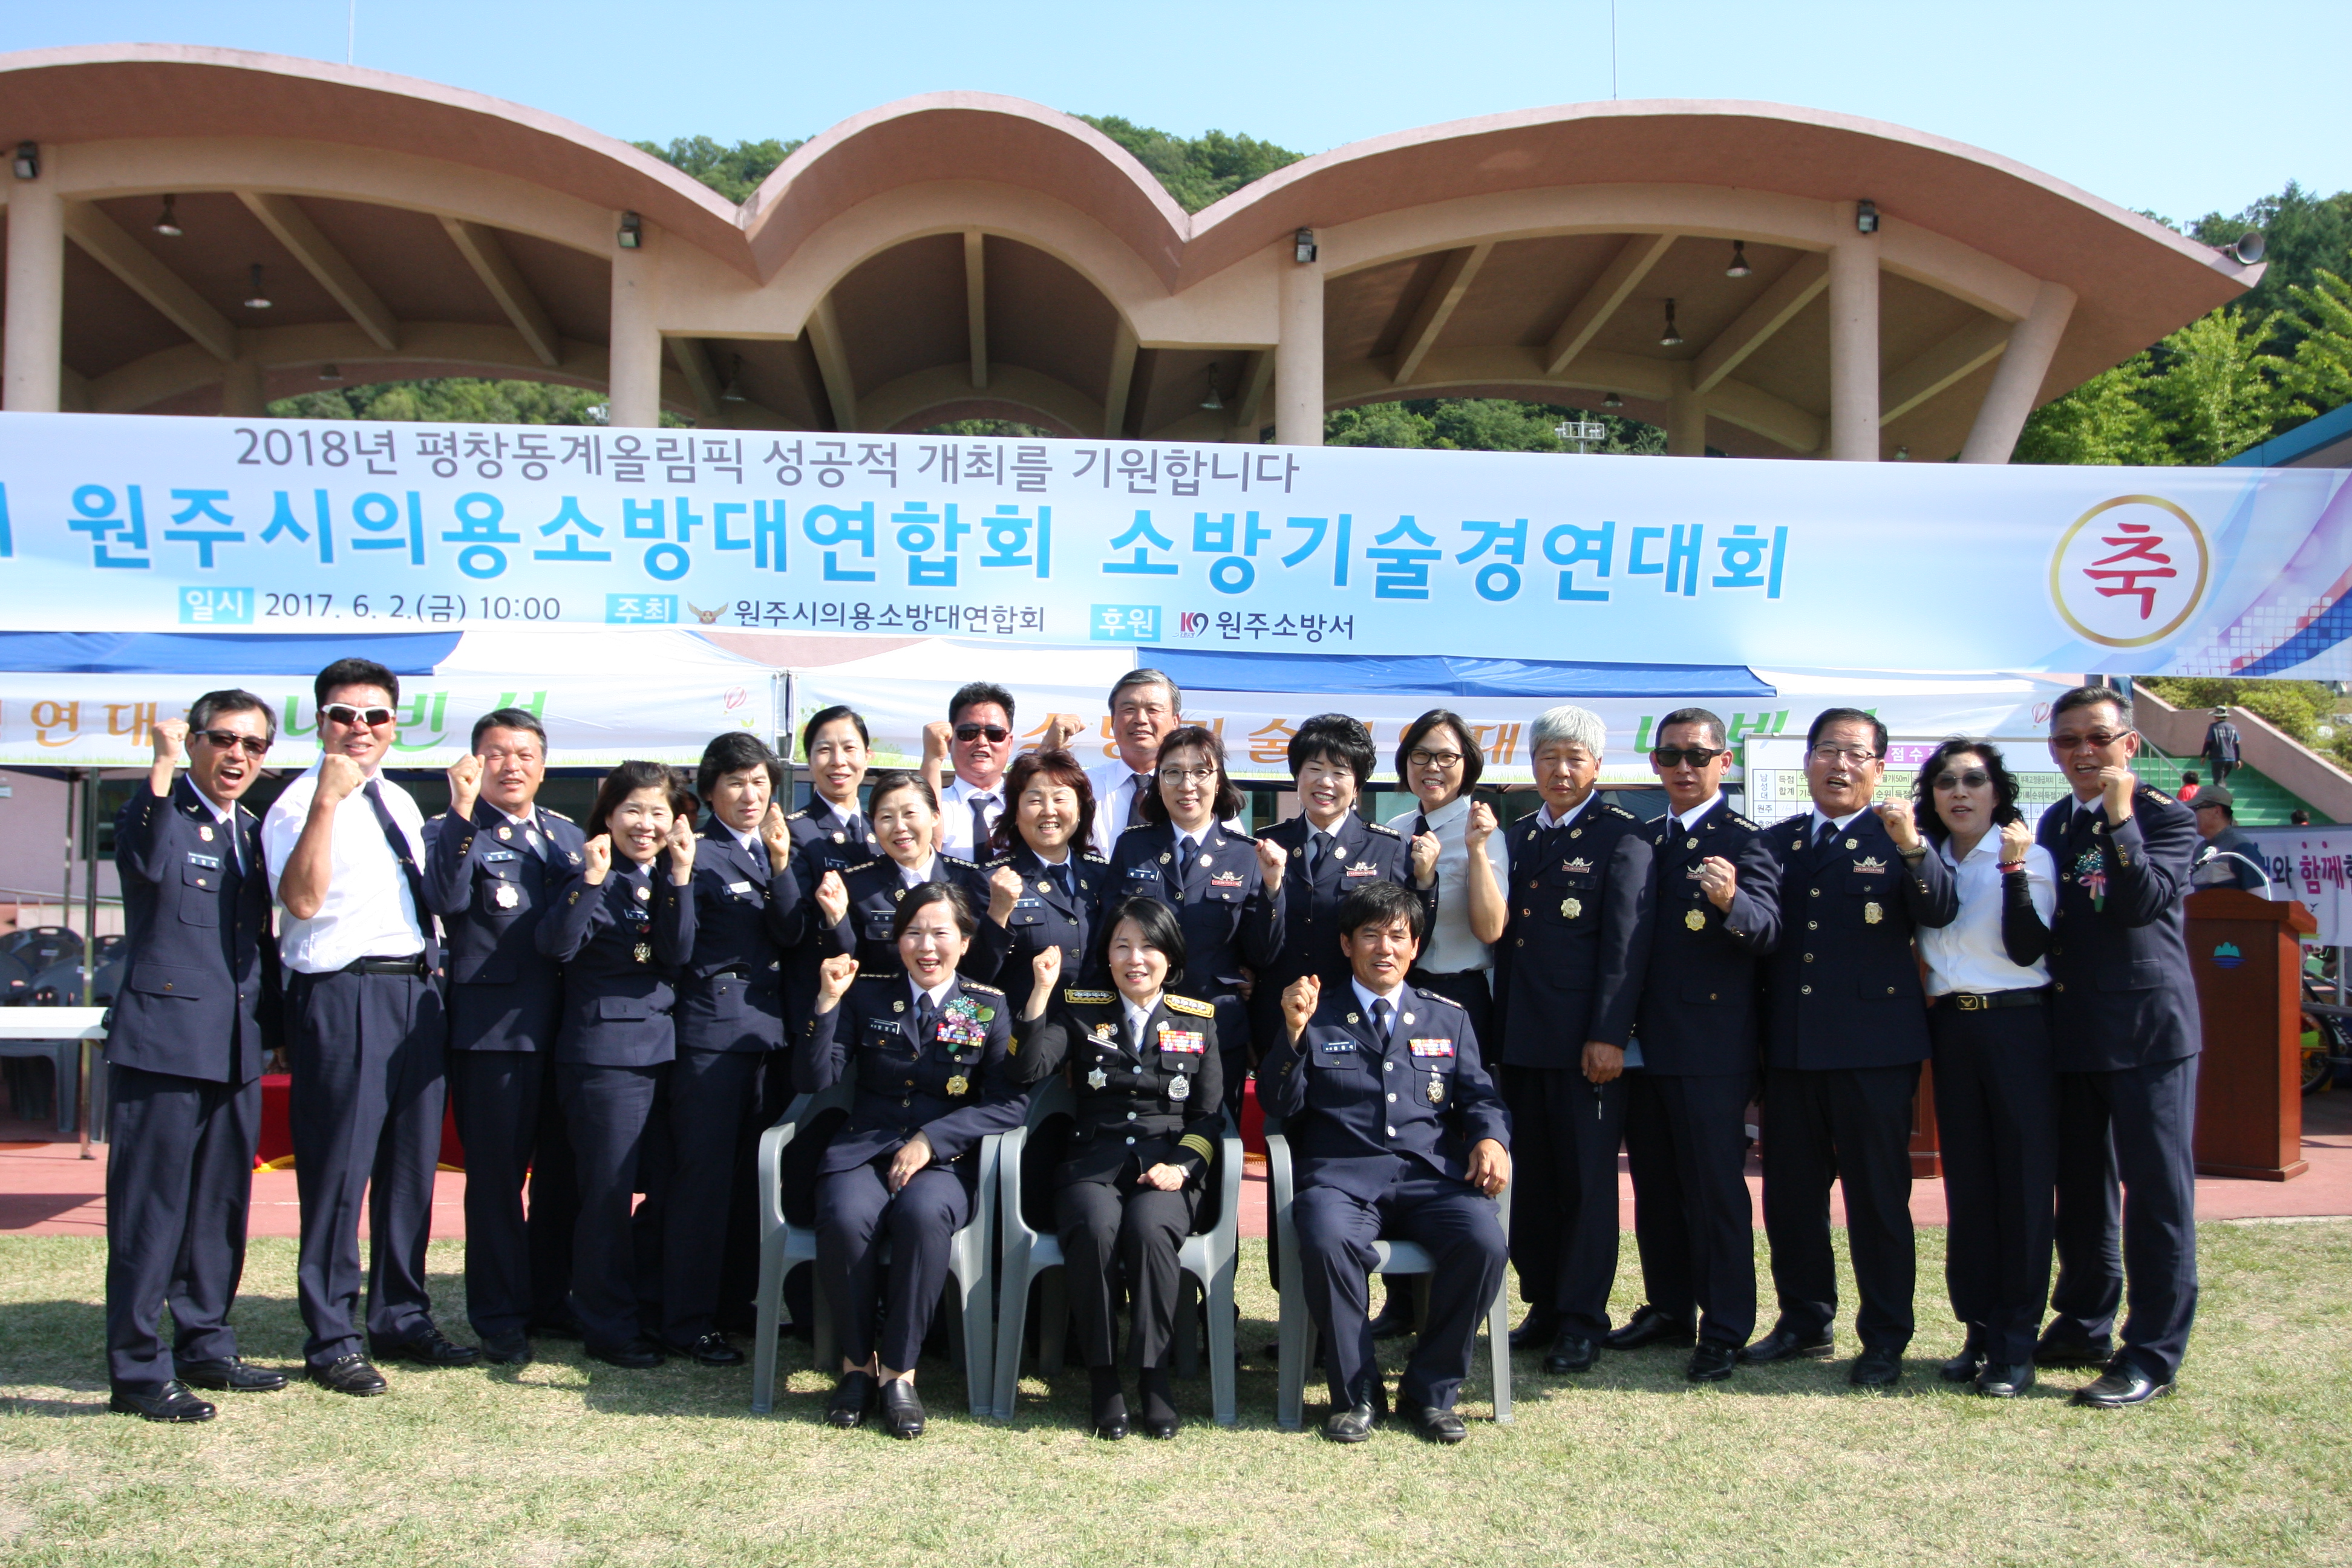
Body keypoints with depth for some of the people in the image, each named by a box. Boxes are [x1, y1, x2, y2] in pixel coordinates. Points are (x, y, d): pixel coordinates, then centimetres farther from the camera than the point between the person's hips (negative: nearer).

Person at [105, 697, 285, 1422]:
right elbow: (144, 862, -30)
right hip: (163, 1042, -7)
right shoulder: (159, 812, -5)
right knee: (150, 1211, -2)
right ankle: (136, 1370, 5)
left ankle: (205, 1348, 26)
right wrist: (163, 765, -30)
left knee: (221, 1209, 14)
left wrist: (275, 1024, 18)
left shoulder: (251, 831, 16)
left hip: (237, 1049, 7)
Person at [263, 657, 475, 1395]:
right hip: (341, 996, -8)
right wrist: (327, 801, -28)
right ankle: (332, 1339, 9)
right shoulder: (300, 803, -7)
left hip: (418, 992, 8)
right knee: (338, 1169, -2)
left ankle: (401, 1318, 25)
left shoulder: (400, 802, 17)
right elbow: (301, 899, -24)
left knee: (411, 1163, 13)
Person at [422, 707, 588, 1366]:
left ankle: (551, 1298, 27)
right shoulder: (453, 832, -1)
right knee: (497, 1175, 2)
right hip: (493, 1026, -5)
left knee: (562, 1170, 12)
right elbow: (446, 900, -21)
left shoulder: (567, 833, 16)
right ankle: (499, 1316, 14)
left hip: (566, 1024, 5)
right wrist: (464, 813, -26)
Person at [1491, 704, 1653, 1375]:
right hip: (1522, 1036, 6)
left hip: (1585, 1037, -6)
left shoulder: (1621, 835, -4)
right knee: (1531, 1176, 10)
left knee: (1586, 1177, 1)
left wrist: (1608, 1035, -16)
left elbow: (1627, 942, -11)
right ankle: (1543, 1301, 22)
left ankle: (1582, 1317, 10)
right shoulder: (1519, 835, 16)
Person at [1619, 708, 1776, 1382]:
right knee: (1655, 1185, 14)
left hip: (1712, 1046, -7)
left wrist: (1732, 900, -41)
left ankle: (1724, 1331, 8)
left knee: (1715, 1187, -1)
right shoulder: (1644, 840, 13)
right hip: (1644, 1043, 7)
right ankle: (1668, 1310, 27)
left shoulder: (1742, 839, -7)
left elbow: (1767, 929, -21)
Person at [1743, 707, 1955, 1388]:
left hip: (1874, 1046, -4)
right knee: (1790, 1192, 12)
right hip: (1790, 1045, 4)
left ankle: (1885, 1338, 13)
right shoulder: (1777, 841, 12)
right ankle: (1805, 1320, 27)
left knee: (1878, 1195, 2)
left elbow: (1939, 913, -17)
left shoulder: (1899, 838, 0)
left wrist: (1912, 848, -34)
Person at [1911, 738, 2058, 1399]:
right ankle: (1979, 1331, 15)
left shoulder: (2030, 858, -2)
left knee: (2023, 1183, -2)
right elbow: (1920, 932, 10)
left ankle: (2017, 1343, 4)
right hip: (1951, 1029, 5)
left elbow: (2026, 949, -13)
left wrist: (2014, 870, -19)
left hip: (2018, 1028, -5)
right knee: (1966, 1184, 7)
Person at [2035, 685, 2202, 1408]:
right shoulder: (2055, 824, 13)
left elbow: (2142, 902, -20)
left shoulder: (2166, 818, -5)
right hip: (2073, 1029, 6)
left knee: (2156, 1187, -3)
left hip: (2148, 1026, -6)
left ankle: (2152, 1354, 2)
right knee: (2080, 1185, 15)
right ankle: (2083, 1326, 28)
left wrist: (2119, 815, -22)